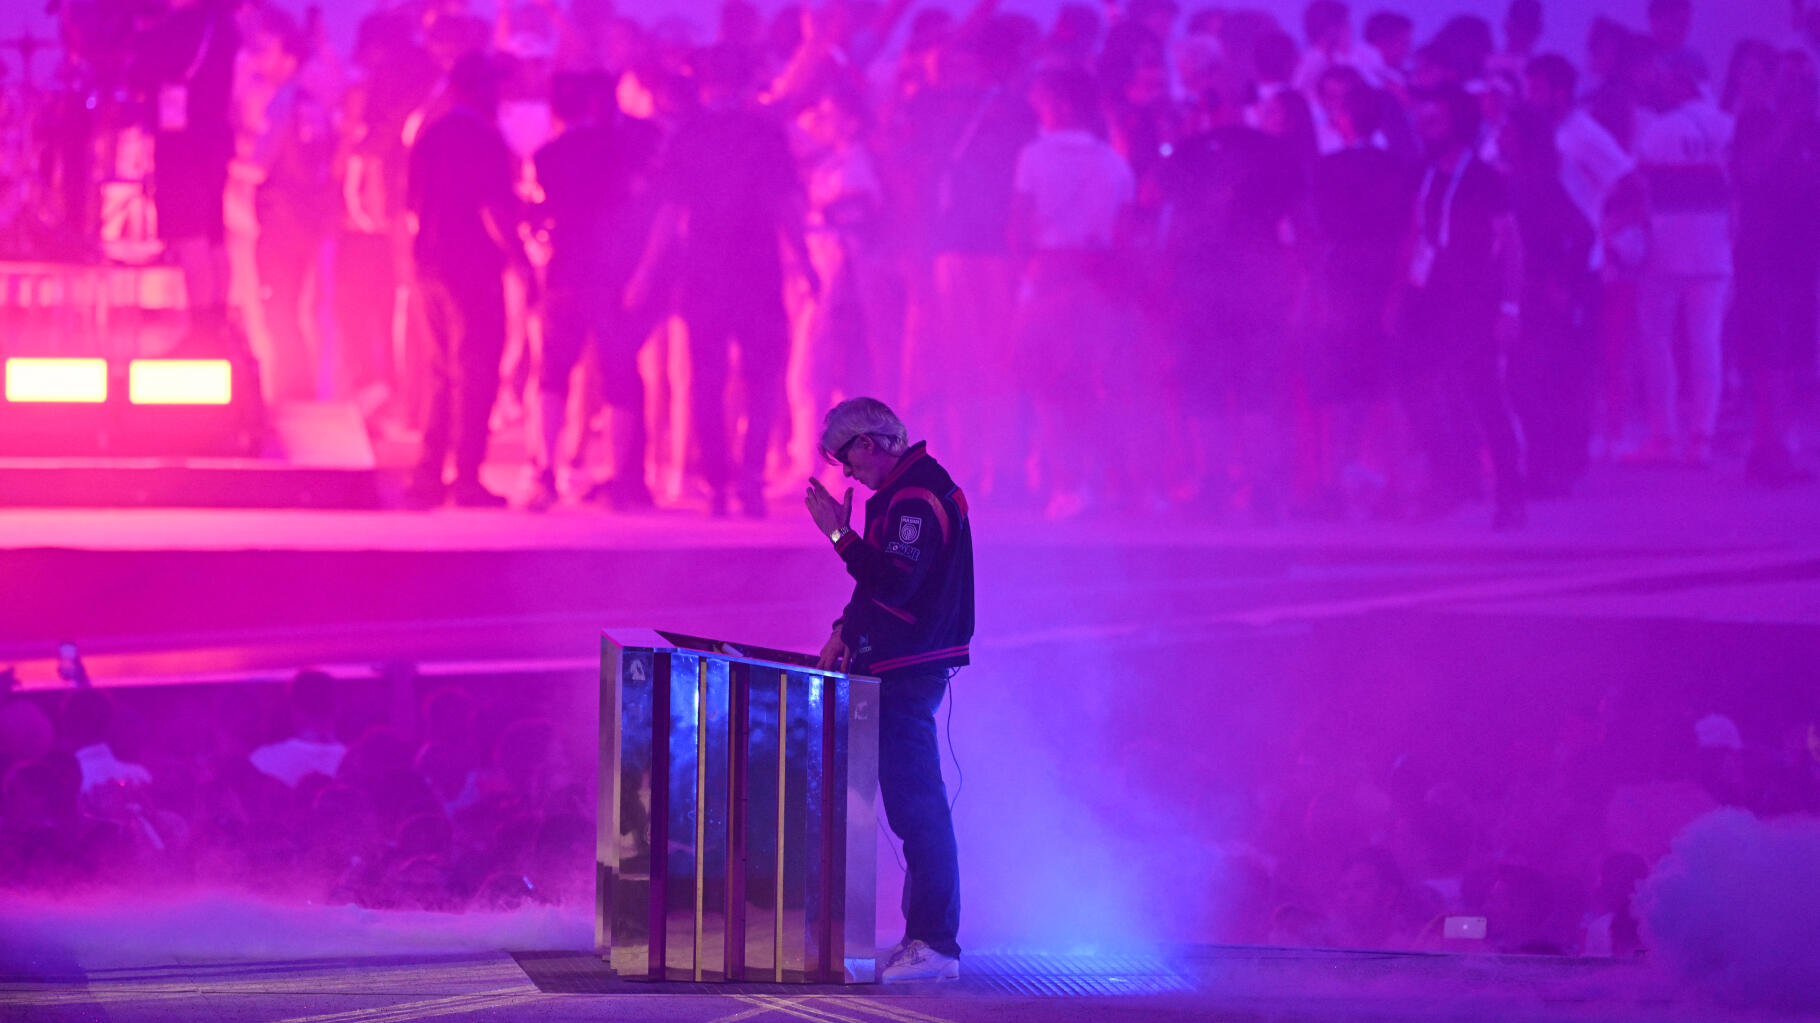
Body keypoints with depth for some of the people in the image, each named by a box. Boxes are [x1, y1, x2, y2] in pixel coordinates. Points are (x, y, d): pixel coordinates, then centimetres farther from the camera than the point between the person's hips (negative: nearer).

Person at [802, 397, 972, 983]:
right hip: (901, 670, 11)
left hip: (908, 675, -11)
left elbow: (894, 583, -26)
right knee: (913, 806, 13)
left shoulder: (916, 500, -17)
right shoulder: (905, 491, 17)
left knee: (916, 805, -10)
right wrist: (847, 629, 16)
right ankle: (925, 935, 18)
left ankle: (935, 944, -11)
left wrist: (840, 533, -22)